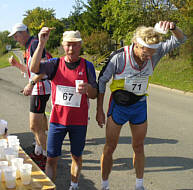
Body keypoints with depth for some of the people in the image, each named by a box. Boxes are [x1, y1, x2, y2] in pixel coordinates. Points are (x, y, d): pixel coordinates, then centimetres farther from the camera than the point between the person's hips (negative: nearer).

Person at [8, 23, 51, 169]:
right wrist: (17, 64, 14)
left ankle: (48, 158, 2)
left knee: (35, 127, -7)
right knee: (38, 125, 17)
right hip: (37, 89, 10)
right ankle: (38, 153, 29)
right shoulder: (29, 46, 19)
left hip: (40, 89, -10)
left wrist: (31, 84, -25)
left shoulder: (35, 43, -12)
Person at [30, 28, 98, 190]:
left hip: (79, 121, 1)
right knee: (52, 158, 2)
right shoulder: (55, 64, -1)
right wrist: (42, 43, -28)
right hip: (57, 119, 0)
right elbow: (34, 68, -19)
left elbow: (94, 95, 3)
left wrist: (88, 88, -20)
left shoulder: (87, 66, -1)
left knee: (76, 156, 15)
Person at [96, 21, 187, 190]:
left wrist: (173, 28, -36)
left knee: (139, 147, 14)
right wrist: (99, 110, -8)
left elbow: (180, 40, -11)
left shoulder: (154, 54, -13)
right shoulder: (119, 57, -23)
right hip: (118, 106, -3)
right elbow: (102, 80, -11)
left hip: (140, 106, 3)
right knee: (110, 147, 4)